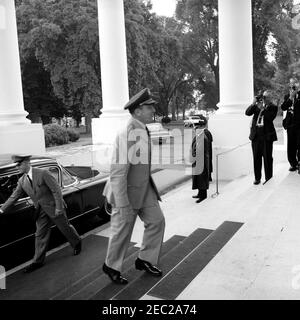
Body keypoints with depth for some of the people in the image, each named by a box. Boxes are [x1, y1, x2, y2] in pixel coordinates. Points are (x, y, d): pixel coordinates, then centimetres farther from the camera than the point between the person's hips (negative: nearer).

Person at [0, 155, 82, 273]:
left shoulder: (43, 173, -20)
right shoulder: (22, 181, 1)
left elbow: (56, 190, -19)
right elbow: (14, 196, 11)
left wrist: (59, 208, -20)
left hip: (53, 207, -5)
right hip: (41, 211, 6)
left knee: (65, 228, 11)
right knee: (40, 235, 8)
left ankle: (77, 243, 37)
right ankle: (38, 261, 18)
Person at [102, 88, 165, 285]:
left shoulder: (143, 130, 3)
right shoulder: (126, 135, -27)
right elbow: (118, 173, -27)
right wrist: (123, 205, -25)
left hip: (145, 187, 8)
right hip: (127, 191, -8)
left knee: (157, 220, 10)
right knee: (122, 231, 8)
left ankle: (145, 260, 29)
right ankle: (111, 266, 32)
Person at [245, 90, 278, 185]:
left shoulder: (273, 107, 3)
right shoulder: (256, 106, 12)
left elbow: (271, 117, -13)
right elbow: (247, 113, 0)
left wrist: (262, 109, -17)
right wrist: (254, 104, -10)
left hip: (267, 135, -3)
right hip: (256, 135, 3)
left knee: (267, 158, 0)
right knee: (256, 158, 8)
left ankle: (268, 179, 9)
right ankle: (257, 178, 18)